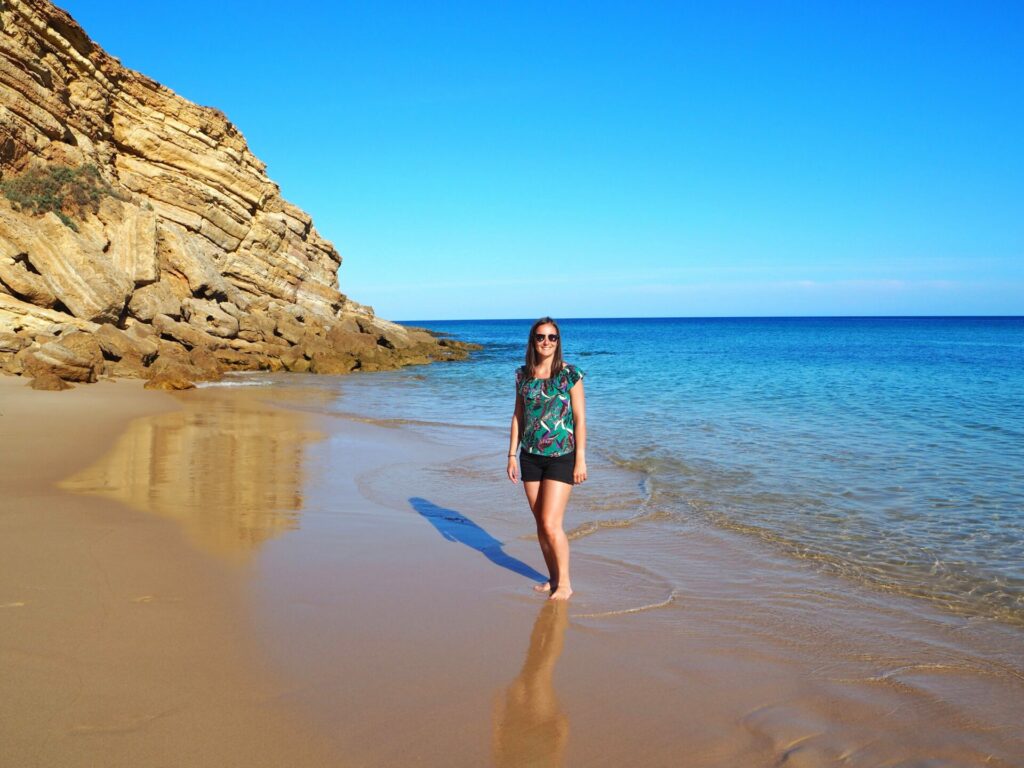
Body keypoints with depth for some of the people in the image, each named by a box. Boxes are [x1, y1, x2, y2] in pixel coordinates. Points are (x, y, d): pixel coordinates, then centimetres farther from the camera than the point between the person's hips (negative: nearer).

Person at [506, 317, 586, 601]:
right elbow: (518, 417, 11)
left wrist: (581, 460, -9)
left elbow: (580, 419, -6)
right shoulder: (523, 375, 5)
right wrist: (512, 455, 7)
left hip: (561, 458, -4)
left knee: (551, 525, -8)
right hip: (531, 457, 5)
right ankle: (553, 578, 25)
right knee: (540, 524, 10)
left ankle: (565, 584, 8)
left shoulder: (570, 375, -7)